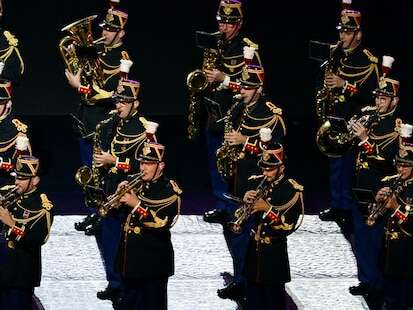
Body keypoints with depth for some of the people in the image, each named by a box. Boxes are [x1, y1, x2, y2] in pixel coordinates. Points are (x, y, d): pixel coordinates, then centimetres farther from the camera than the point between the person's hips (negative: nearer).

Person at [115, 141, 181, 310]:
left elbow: (162, 224, -22)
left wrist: (137, 205, -23)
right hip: (131, 262, 7)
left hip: (153, 264, -7)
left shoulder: (169, 190, -10)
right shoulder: (136, 185, 11)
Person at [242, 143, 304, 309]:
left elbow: (288, 227, -16)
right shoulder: (255, 183, 5)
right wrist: (246, 201, -13)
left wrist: (267, 208, -25)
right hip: (253, 250, 5)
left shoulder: (292, 190, -10)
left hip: (274, 255, -5)